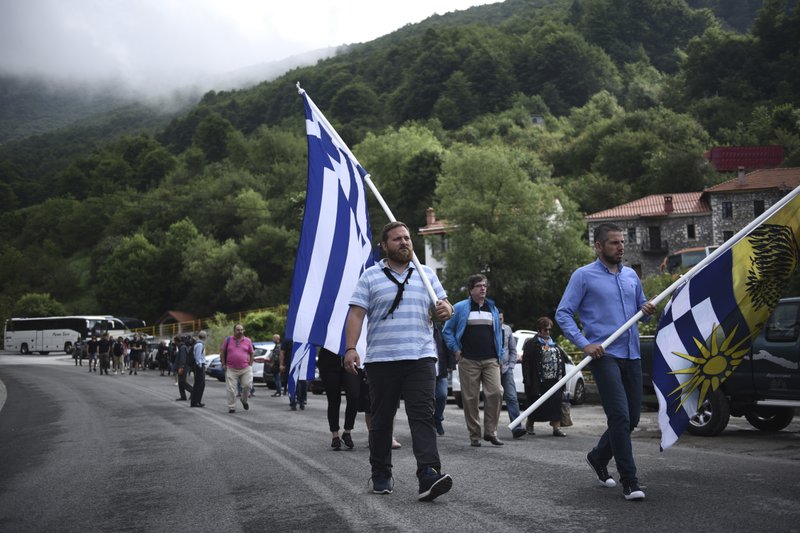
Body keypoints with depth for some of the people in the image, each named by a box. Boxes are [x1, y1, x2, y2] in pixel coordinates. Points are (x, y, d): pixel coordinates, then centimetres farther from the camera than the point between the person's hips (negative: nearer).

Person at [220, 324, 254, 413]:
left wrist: (250, 365, 4)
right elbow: (222, 352, 8)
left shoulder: (248, 341, 6)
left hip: (245, 369, 1)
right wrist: (224, 364, 1)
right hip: (231, 369, -1)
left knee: (247, 385, -8)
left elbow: (251, 353, 13)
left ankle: (244, 400, 22)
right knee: (231, 389, 0)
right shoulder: (228, 339, 4)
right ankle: (231, 407, 10)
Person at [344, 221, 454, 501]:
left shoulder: (426, 275, 15)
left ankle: (429, 476, -20)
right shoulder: (370, 276, 6)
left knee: (423, 416, -11)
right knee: (381, 420, 7)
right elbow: (356, 313, 0)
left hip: (421, 358, 1)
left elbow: (444, 305, 15)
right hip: (381, 360, -1)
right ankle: (381, 476, 20)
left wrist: (445, 309, -10)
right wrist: (350, 348, -11)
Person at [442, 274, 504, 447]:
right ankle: (474, 435, 9)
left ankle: (490, 431, -2)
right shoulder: (460, 308, 5)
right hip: (468, 361, -2)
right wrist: (456, 350, -2)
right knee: (471, 398, -1)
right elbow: (447, 330, 7)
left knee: (496, 392, -13)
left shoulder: (493, 309, 17)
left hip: (490, 361, 3)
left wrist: (499, 356, 14)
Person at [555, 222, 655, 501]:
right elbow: (563, 314, -5)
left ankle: (598, 457, 33)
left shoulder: (631, 275, 16)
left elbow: (641, 306, 27)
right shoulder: (584, 276, -2)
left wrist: (648, 309, 1)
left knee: (632, 418, 9)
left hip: (631, 355, 6)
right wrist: (585, 344, -16)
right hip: (604, 355, -6)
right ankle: (630, 481, -6)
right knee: (620, 416, -13)